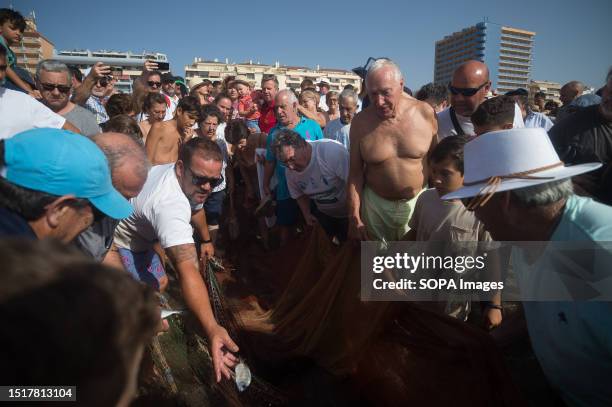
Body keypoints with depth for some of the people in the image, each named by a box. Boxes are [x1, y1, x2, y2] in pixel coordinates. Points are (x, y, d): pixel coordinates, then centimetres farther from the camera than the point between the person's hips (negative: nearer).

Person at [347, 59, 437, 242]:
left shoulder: (424, 113, -11)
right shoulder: (360, 121, -9)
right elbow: (356, 173, -6)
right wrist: (354, 218, -7)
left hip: (418, 203, 0)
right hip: (376, 205, 0)